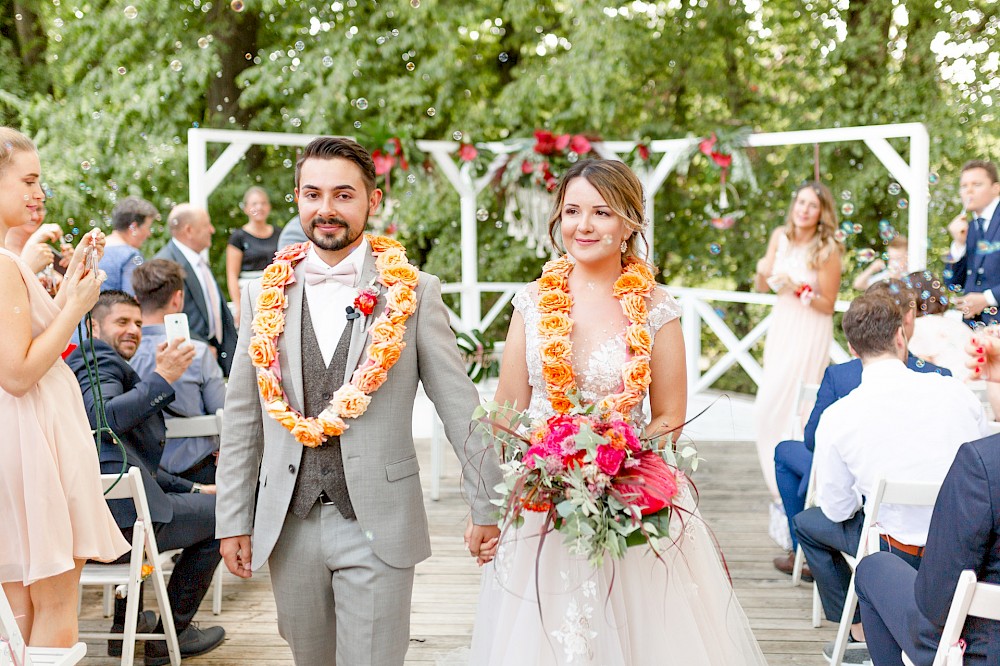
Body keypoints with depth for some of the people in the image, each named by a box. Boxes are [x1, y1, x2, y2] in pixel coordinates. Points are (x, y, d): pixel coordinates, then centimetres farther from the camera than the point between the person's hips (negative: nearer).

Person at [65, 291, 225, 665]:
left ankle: (126, 624, 36)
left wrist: (189, 489, 25)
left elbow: (131, 462, 30)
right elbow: (101, 417, -26)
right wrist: (162, 378, -22)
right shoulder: (97, 360, -3)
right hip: (117, 519, -11)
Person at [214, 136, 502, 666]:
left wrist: (488, 508, -3)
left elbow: (461, 408, -2)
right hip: (288, 523, 3)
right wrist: (233, 520, 6)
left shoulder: (414, 293, -3)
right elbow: (241, 419, 8)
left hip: (378, 523, -3)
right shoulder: (264, 295, 5)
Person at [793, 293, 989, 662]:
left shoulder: (837, 417, -16)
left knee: (807, 523, 23)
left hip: (905, 554, -3)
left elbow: (836, 509, -6)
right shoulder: (954, 390, -11)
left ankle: (860, 632, 27)